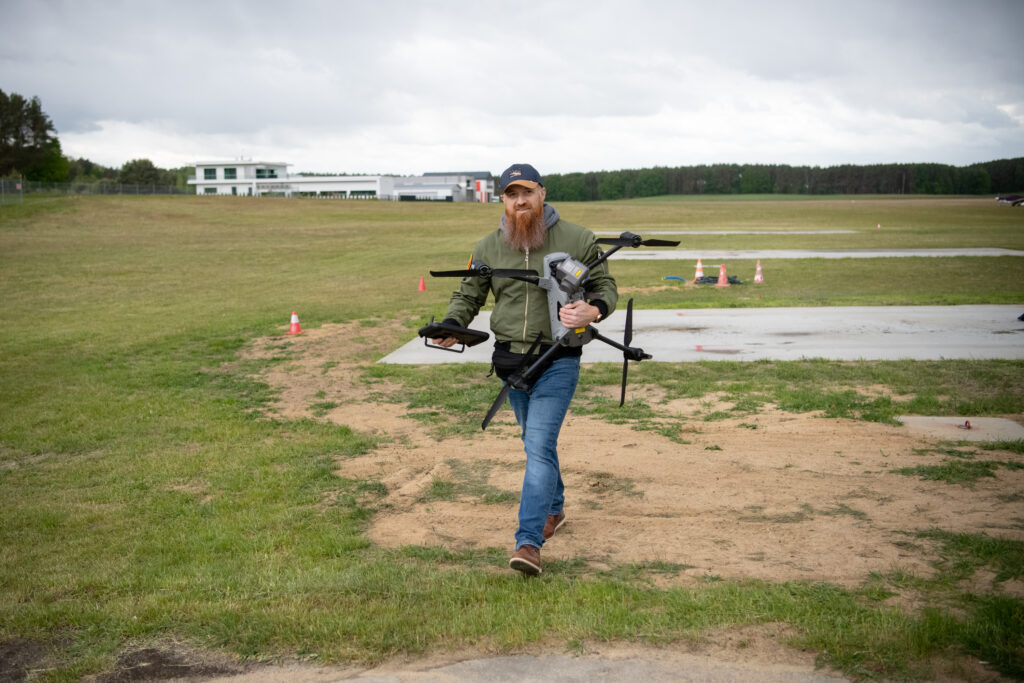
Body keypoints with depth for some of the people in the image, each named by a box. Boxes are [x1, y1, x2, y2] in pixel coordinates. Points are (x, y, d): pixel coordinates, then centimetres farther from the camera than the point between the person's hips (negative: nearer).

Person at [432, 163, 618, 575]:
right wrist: (452, 326, -8)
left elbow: (605, 286, 2)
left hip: (558, 361, -4)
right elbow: (468, 295, 13)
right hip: (510, 360, 5)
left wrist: (593, 310, -22)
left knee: (539, 445, -15)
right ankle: (554, 508, 42)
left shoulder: (577, 240, -4)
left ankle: (529, 541, -15)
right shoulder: (488, 247, 5)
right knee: (535, 442, 19)